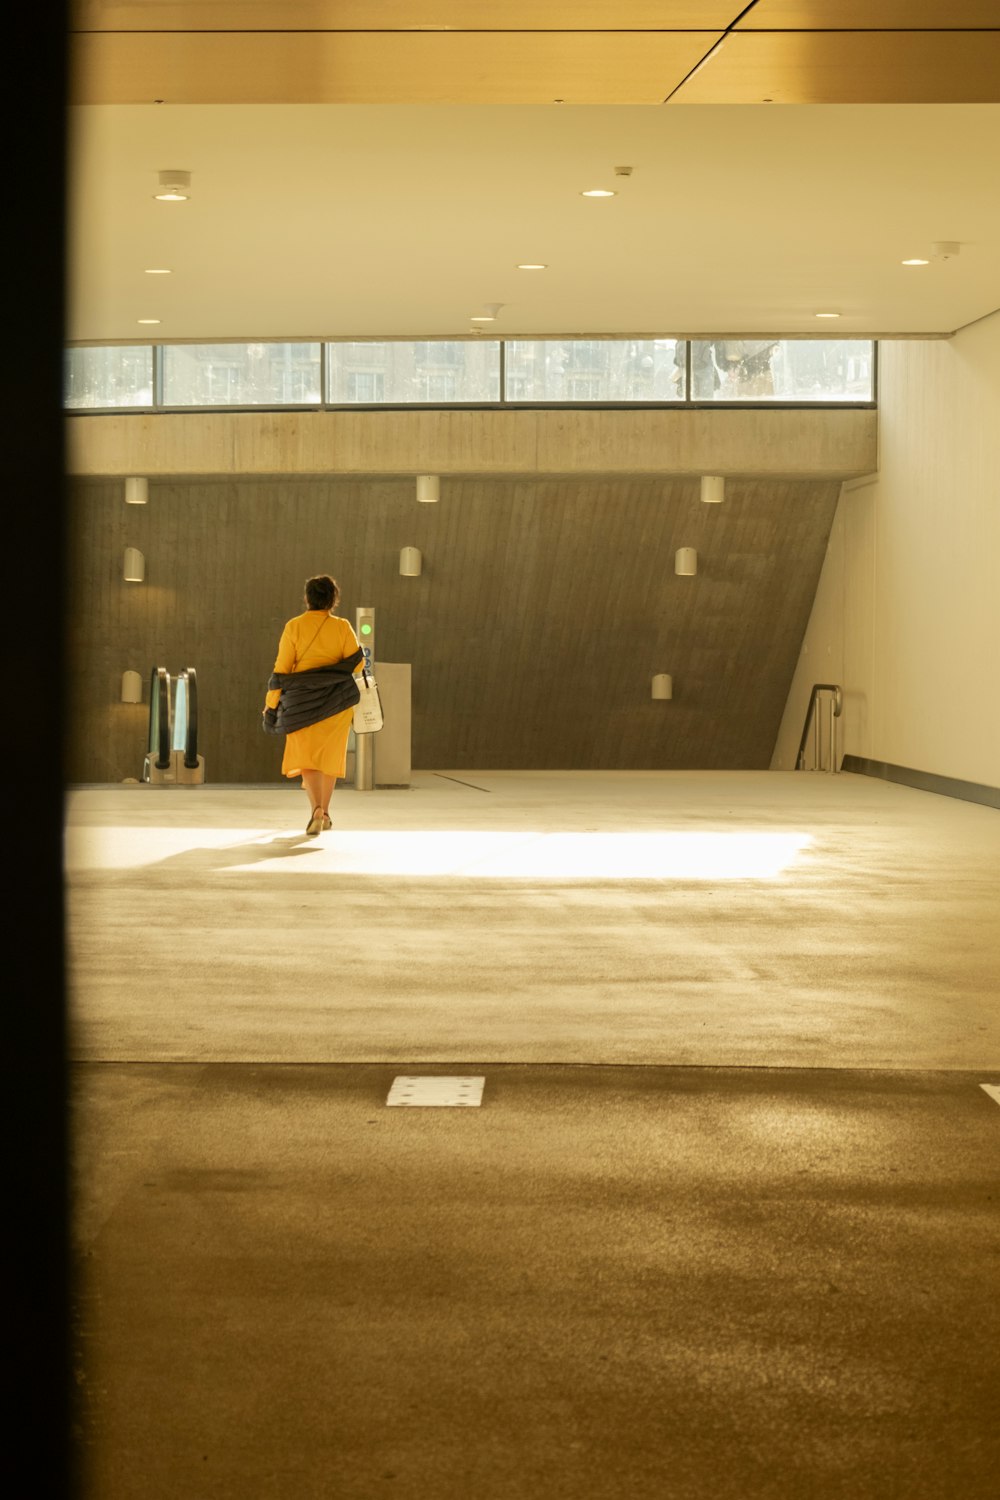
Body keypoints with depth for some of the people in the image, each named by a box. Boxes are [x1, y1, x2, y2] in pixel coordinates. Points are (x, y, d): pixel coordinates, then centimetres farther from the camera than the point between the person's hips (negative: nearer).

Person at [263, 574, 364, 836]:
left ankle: (316, 808, -24)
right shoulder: (342, 628, -2)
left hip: (304, 701, -1)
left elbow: (282, 668, -6)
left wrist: (271, 702, 0)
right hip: (336, 702, 2)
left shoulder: (294, 627, -4)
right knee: (329, 756, 15)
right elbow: (357, 663, -4)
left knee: (306, 758, -2)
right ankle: (324, 813, 22)